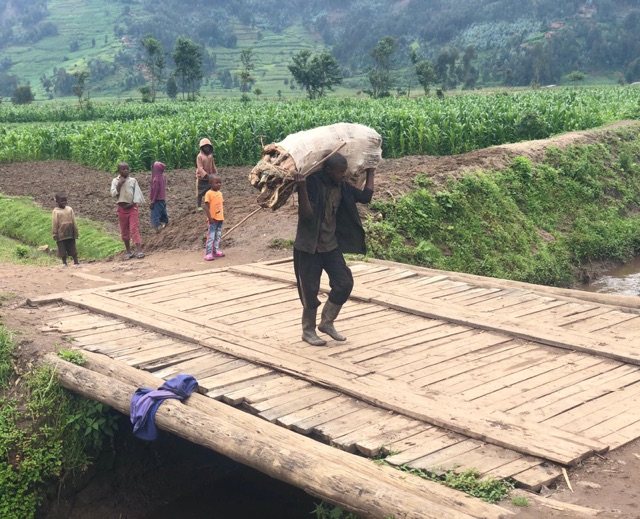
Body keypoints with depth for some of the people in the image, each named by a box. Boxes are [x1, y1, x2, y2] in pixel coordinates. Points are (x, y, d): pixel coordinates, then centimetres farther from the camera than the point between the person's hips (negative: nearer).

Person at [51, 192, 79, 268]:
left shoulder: (69, 209, 3)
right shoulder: (56, 211, -5)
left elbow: (74, 222, 6)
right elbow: (54, 224, -4)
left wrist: (75, 232, 5)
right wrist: (55, 235, -5)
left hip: (70, 234, 2)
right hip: (61, 234, -2)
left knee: (72, 248, 8)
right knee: (62, 249, 4)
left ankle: (76, 262, 13)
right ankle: (64, 263, 14)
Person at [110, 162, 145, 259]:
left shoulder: (133, 180, 2)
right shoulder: (115, 181, 3)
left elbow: (137, 193, -1)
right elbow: (113, 194, -7)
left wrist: (133, 203, -12)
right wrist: (119, 184, -14)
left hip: (132, 207, -2)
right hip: (121, 208, 2)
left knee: (134, 229, -12)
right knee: (124, 231, 6)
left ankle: (139, 250, -19)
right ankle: (128, 251, 16)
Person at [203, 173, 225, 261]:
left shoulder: (220, 193, 11)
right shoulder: (209, 193, -12)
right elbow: (206, 206, -15)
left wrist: (222, 214, 9)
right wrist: (209, 217, -19)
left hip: (220, 218, 7)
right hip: (213, 219, -7)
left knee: (218, 236, 14)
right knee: (211, 236, -7)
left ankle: (216, 251, 24)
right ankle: (208, 253, -6)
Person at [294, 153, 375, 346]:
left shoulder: (342, 187, 3)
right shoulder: (312, 183, -17)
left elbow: (365, 197, 6)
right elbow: (306, 214, -25)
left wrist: (370, 173, 13)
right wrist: (302, 188, -38)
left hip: (332, 245, 6)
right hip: (310, 247, -6)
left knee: (344, 283, 0)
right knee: (310, 290, 1)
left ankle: (326, 323, 19)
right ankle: (308, 330, 20)